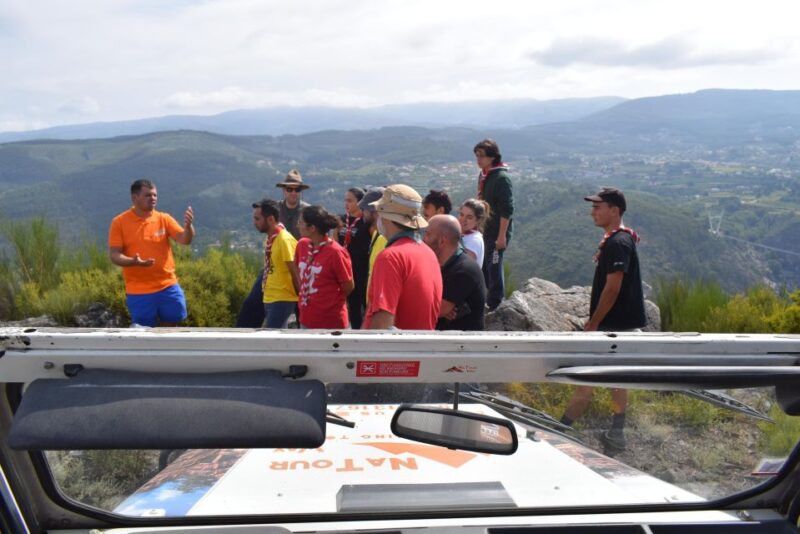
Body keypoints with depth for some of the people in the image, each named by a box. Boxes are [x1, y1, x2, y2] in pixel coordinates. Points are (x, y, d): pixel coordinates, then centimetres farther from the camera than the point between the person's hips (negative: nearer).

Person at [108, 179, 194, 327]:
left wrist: (188, 225, -30)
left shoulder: (164, 219, 2)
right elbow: (114, 255, -8)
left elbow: (185, 240, -8)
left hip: (168, 285, 3)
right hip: (138, 290, -2)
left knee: (171, 323, 14)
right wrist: (134, 261, -28)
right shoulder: (119, 222, -5)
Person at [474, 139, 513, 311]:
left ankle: (495, 306, 12)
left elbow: (507, 209, -20)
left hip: (497, 232, -9)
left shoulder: (501, 177, -17)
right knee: (484, 266, 16)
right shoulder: (483, 175, 10)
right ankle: (489, 300, 31)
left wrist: (502, 235, -21)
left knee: (494, 267, -1)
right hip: (485, 229, 9)